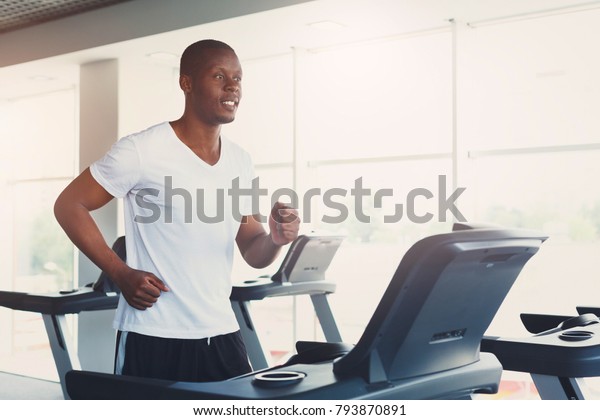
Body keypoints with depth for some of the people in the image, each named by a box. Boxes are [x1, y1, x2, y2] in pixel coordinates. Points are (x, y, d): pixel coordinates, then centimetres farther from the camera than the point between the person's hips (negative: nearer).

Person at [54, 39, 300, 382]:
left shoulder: (241, 162, 9)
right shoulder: (142, 151, -9)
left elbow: (253, 252, 13)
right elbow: (69, 206, -4)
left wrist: (276, 239, -11)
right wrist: (121, 273, -12)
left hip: (222, 335, 6)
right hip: (153, 338, -5)